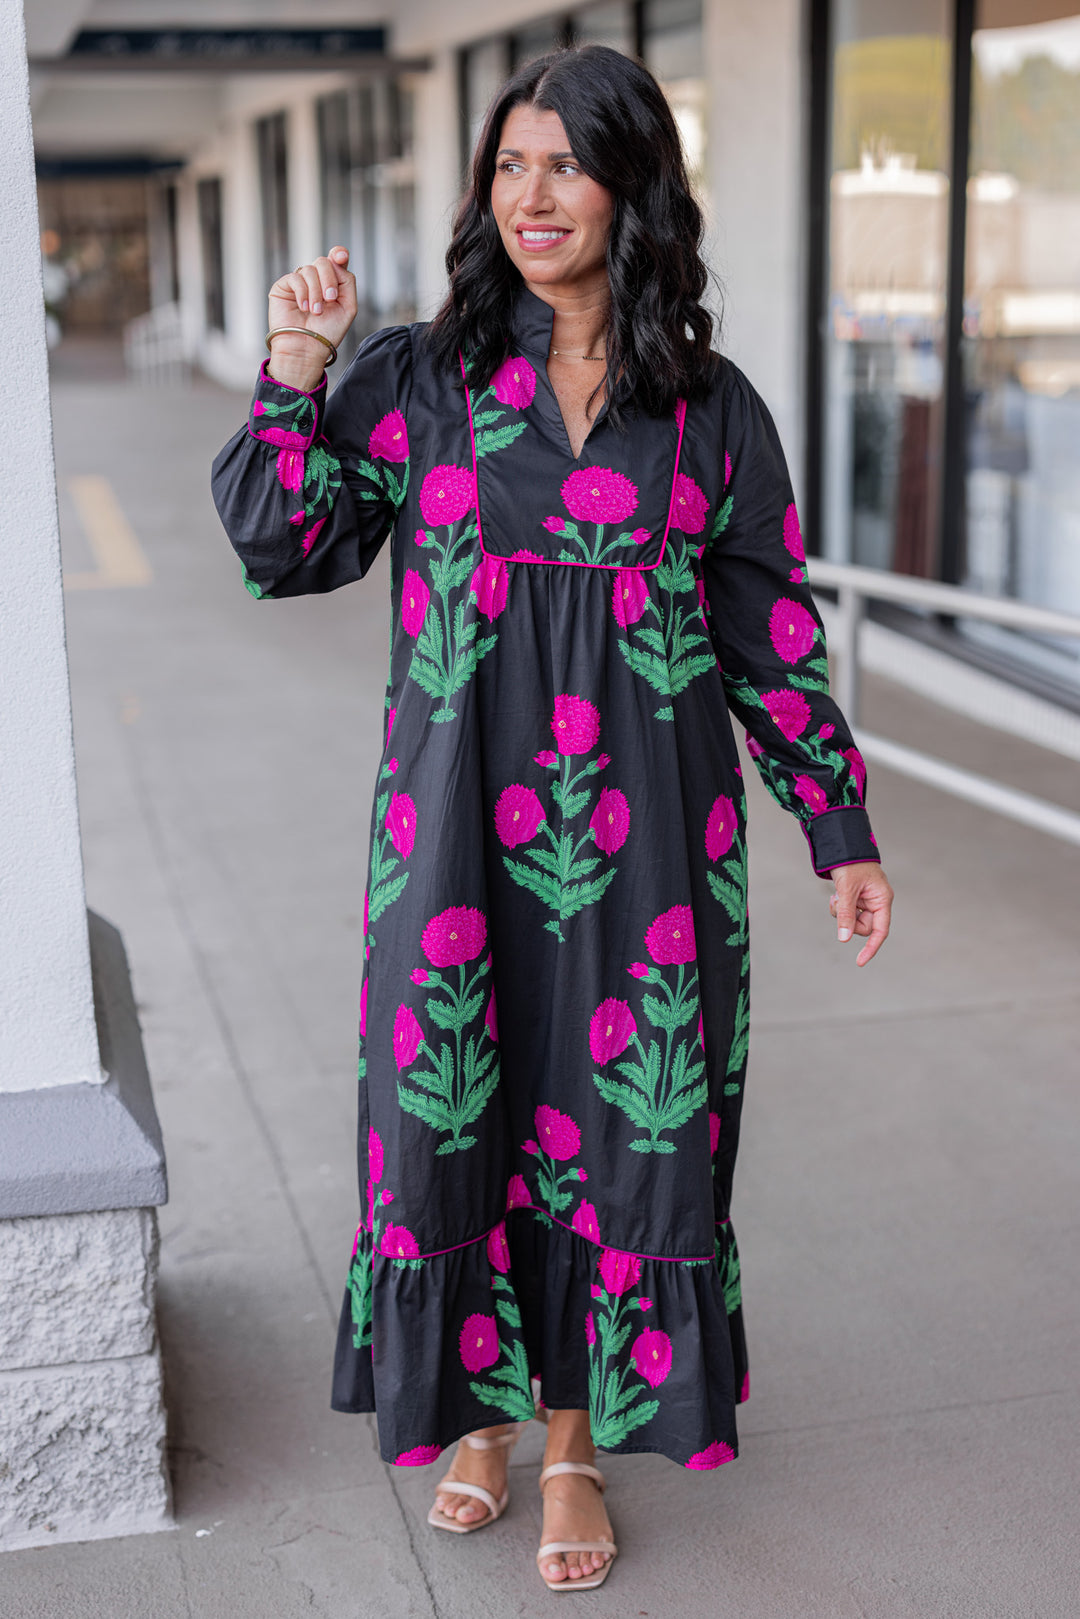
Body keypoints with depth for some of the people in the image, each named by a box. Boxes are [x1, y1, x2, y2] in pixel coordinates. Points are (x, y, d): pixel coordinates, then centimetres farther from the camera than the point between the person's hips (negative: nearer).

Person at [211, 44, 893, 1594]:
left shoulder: (712, 408, 4)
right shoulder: (415, 379, 3)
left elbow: (774, 632, 7)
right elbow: (283, 550, 1)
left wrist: (841, 826, 7)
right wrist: (291, 379, -11)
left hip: (646, 839, 0)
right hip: (459, 830, 0)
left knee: (624, 1126, 5)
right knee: (454, 1112, 7)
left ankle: (578, 1443, 26)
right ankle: (475, 1410, 32)